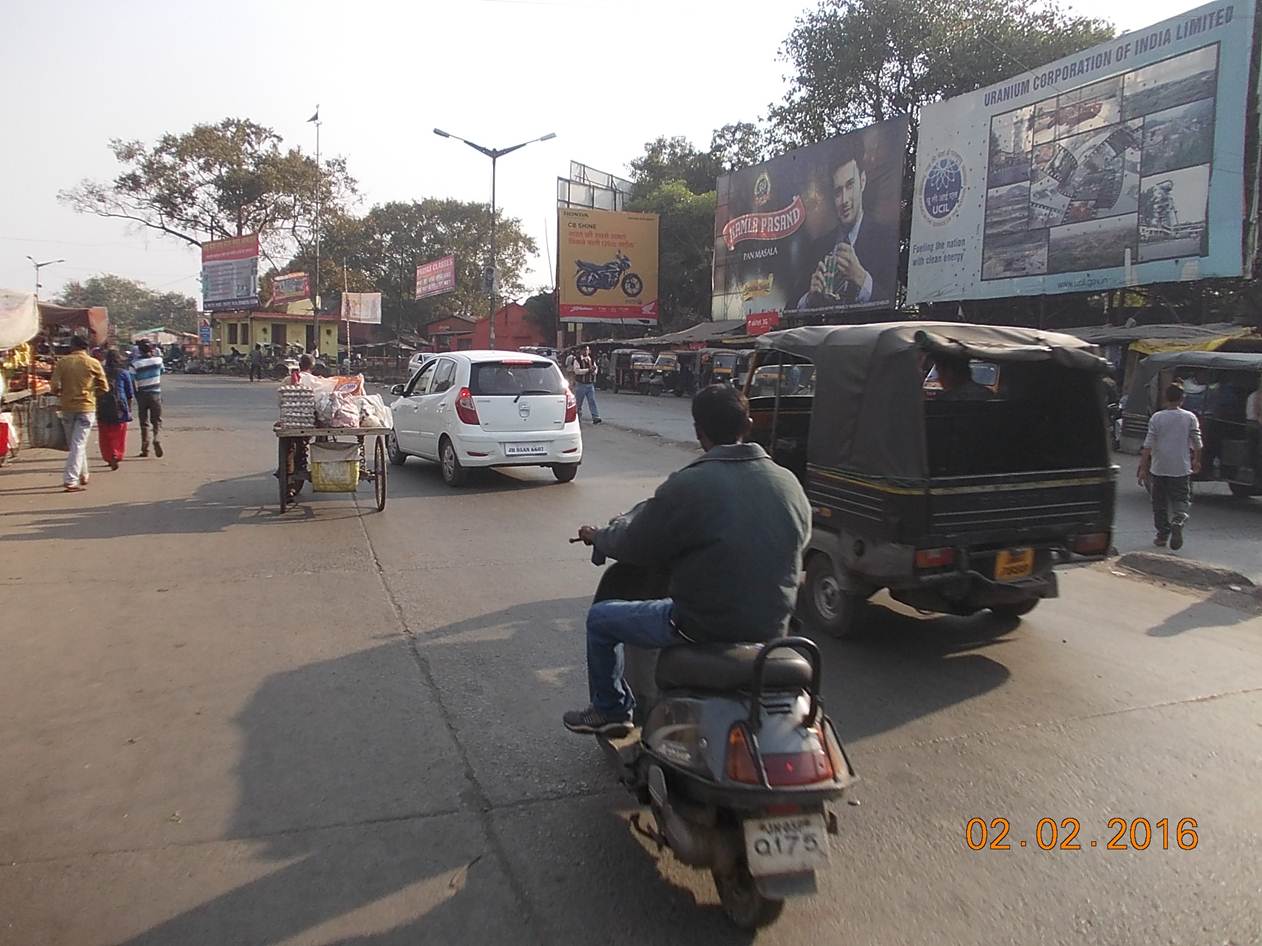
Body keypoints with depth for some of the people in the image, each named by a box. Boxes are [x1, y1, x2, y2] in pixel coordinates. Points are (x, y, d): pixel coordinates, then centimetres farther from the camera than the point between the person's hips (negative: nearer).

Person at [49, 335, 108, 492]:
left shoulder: (62, 362, -1)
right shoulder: (93, 363, -4)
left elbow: (54, 386, -6)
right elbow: (104, 387, 0)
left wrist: (62, 393, 15)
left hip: (67, 407, 2)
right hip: (86, 408, -2)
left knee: (73, 443, 17)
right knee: (79, 444, -2)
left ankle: (82, 475, 27)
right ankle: (71, 481, -10)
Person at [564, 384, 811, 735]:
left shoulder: (687, 486, -19)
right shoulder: (789, 483, -2)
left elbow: (634, 546, -7)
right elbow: (800, 539, 14)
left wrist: (597, 536, 14)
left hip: (705, 627, -6)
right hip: (772, 627, 6)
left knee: (600, 618, 15)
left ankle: (610, 711, 32)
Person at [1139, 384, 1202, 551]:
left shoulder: (1156, 418, -5)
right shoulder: (1190, 417, -2)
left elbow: (1148, 445, -9)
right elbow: (1197, 443, 3)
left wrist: (1143, 468, -6)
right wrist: (1196, 461, 20)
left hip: (1159, 468, 0)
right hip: (1182, 469, 0)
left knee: (1160, 503, 11)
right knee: (1181, 500, 7)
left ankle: (1162, 535, 16)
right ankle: (1178, 520, -23)